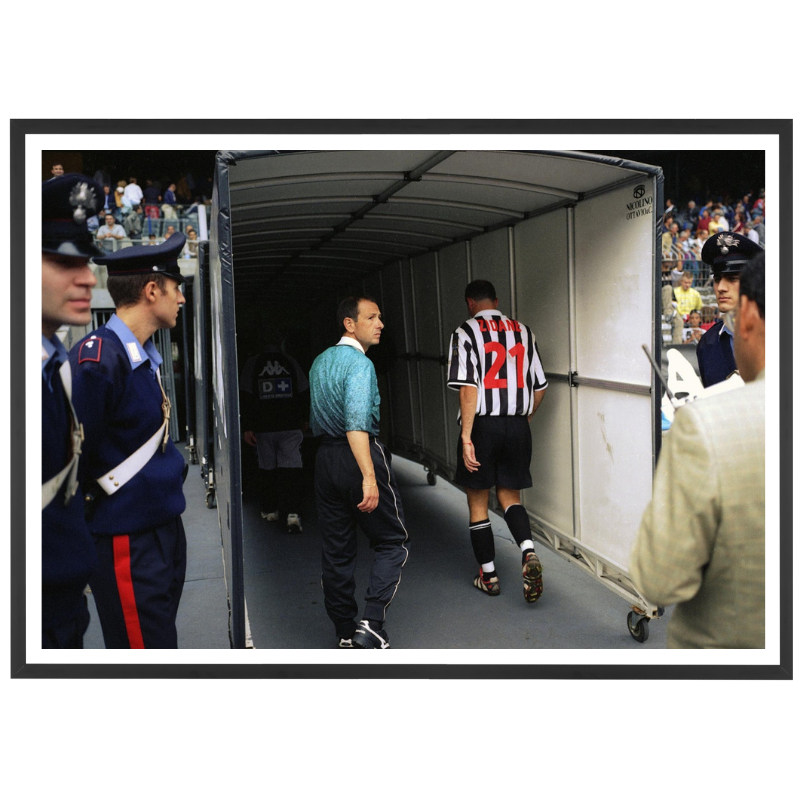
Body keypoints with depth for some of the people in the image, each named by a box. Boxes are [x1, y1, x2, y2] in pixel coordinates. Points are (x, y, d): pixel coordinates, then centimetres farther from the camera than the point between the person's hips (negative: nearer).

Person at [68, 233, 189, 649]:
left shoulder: (144, 356, 9)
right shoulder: (97, 358, -22)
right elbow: (73, 454, -21)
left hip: (165, 530, 10)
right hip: (128, 542, -9)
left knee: (163, 634, 20)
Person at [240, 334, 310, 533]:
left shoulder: (252, 363, -1)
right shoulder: (291, 362, 1)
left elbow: (246, 398, -5)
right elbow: (304, 394, 7)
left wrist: (247, 427, -2)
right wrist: (304, 419, 20)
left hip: (263, 427, 0)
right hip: (290, 426, 0)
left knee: (267, 467, 12)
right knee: (292, 466, -3)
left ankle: (270, 510, 21)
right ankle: (292, 513, -14)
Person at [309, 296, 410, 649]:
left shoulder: (320, 361, 14)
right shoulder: (359, 363, -14)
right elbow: (356, 422, -26)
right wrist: (369, 476, -32)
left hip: (325, 458, 8)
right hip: (358, 458, -8)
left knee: (336, 550, 11)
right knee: (392, 542, 3)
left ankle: (345, 631, 19)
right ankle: (372, 623, -10)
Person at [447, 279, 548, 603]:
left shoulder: (465, 333, -6)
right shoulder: (523, 331, 8)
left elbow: (468, 387, -16)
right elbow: (539, 387, 10)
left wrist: (466, 436, -16)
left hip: (482, 425, -4)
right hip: (517, 426, 4)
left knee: (478, 503, 11)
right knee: (509, 495, 16)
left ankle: (488, 575, 18)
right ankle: (528, 551, -9)